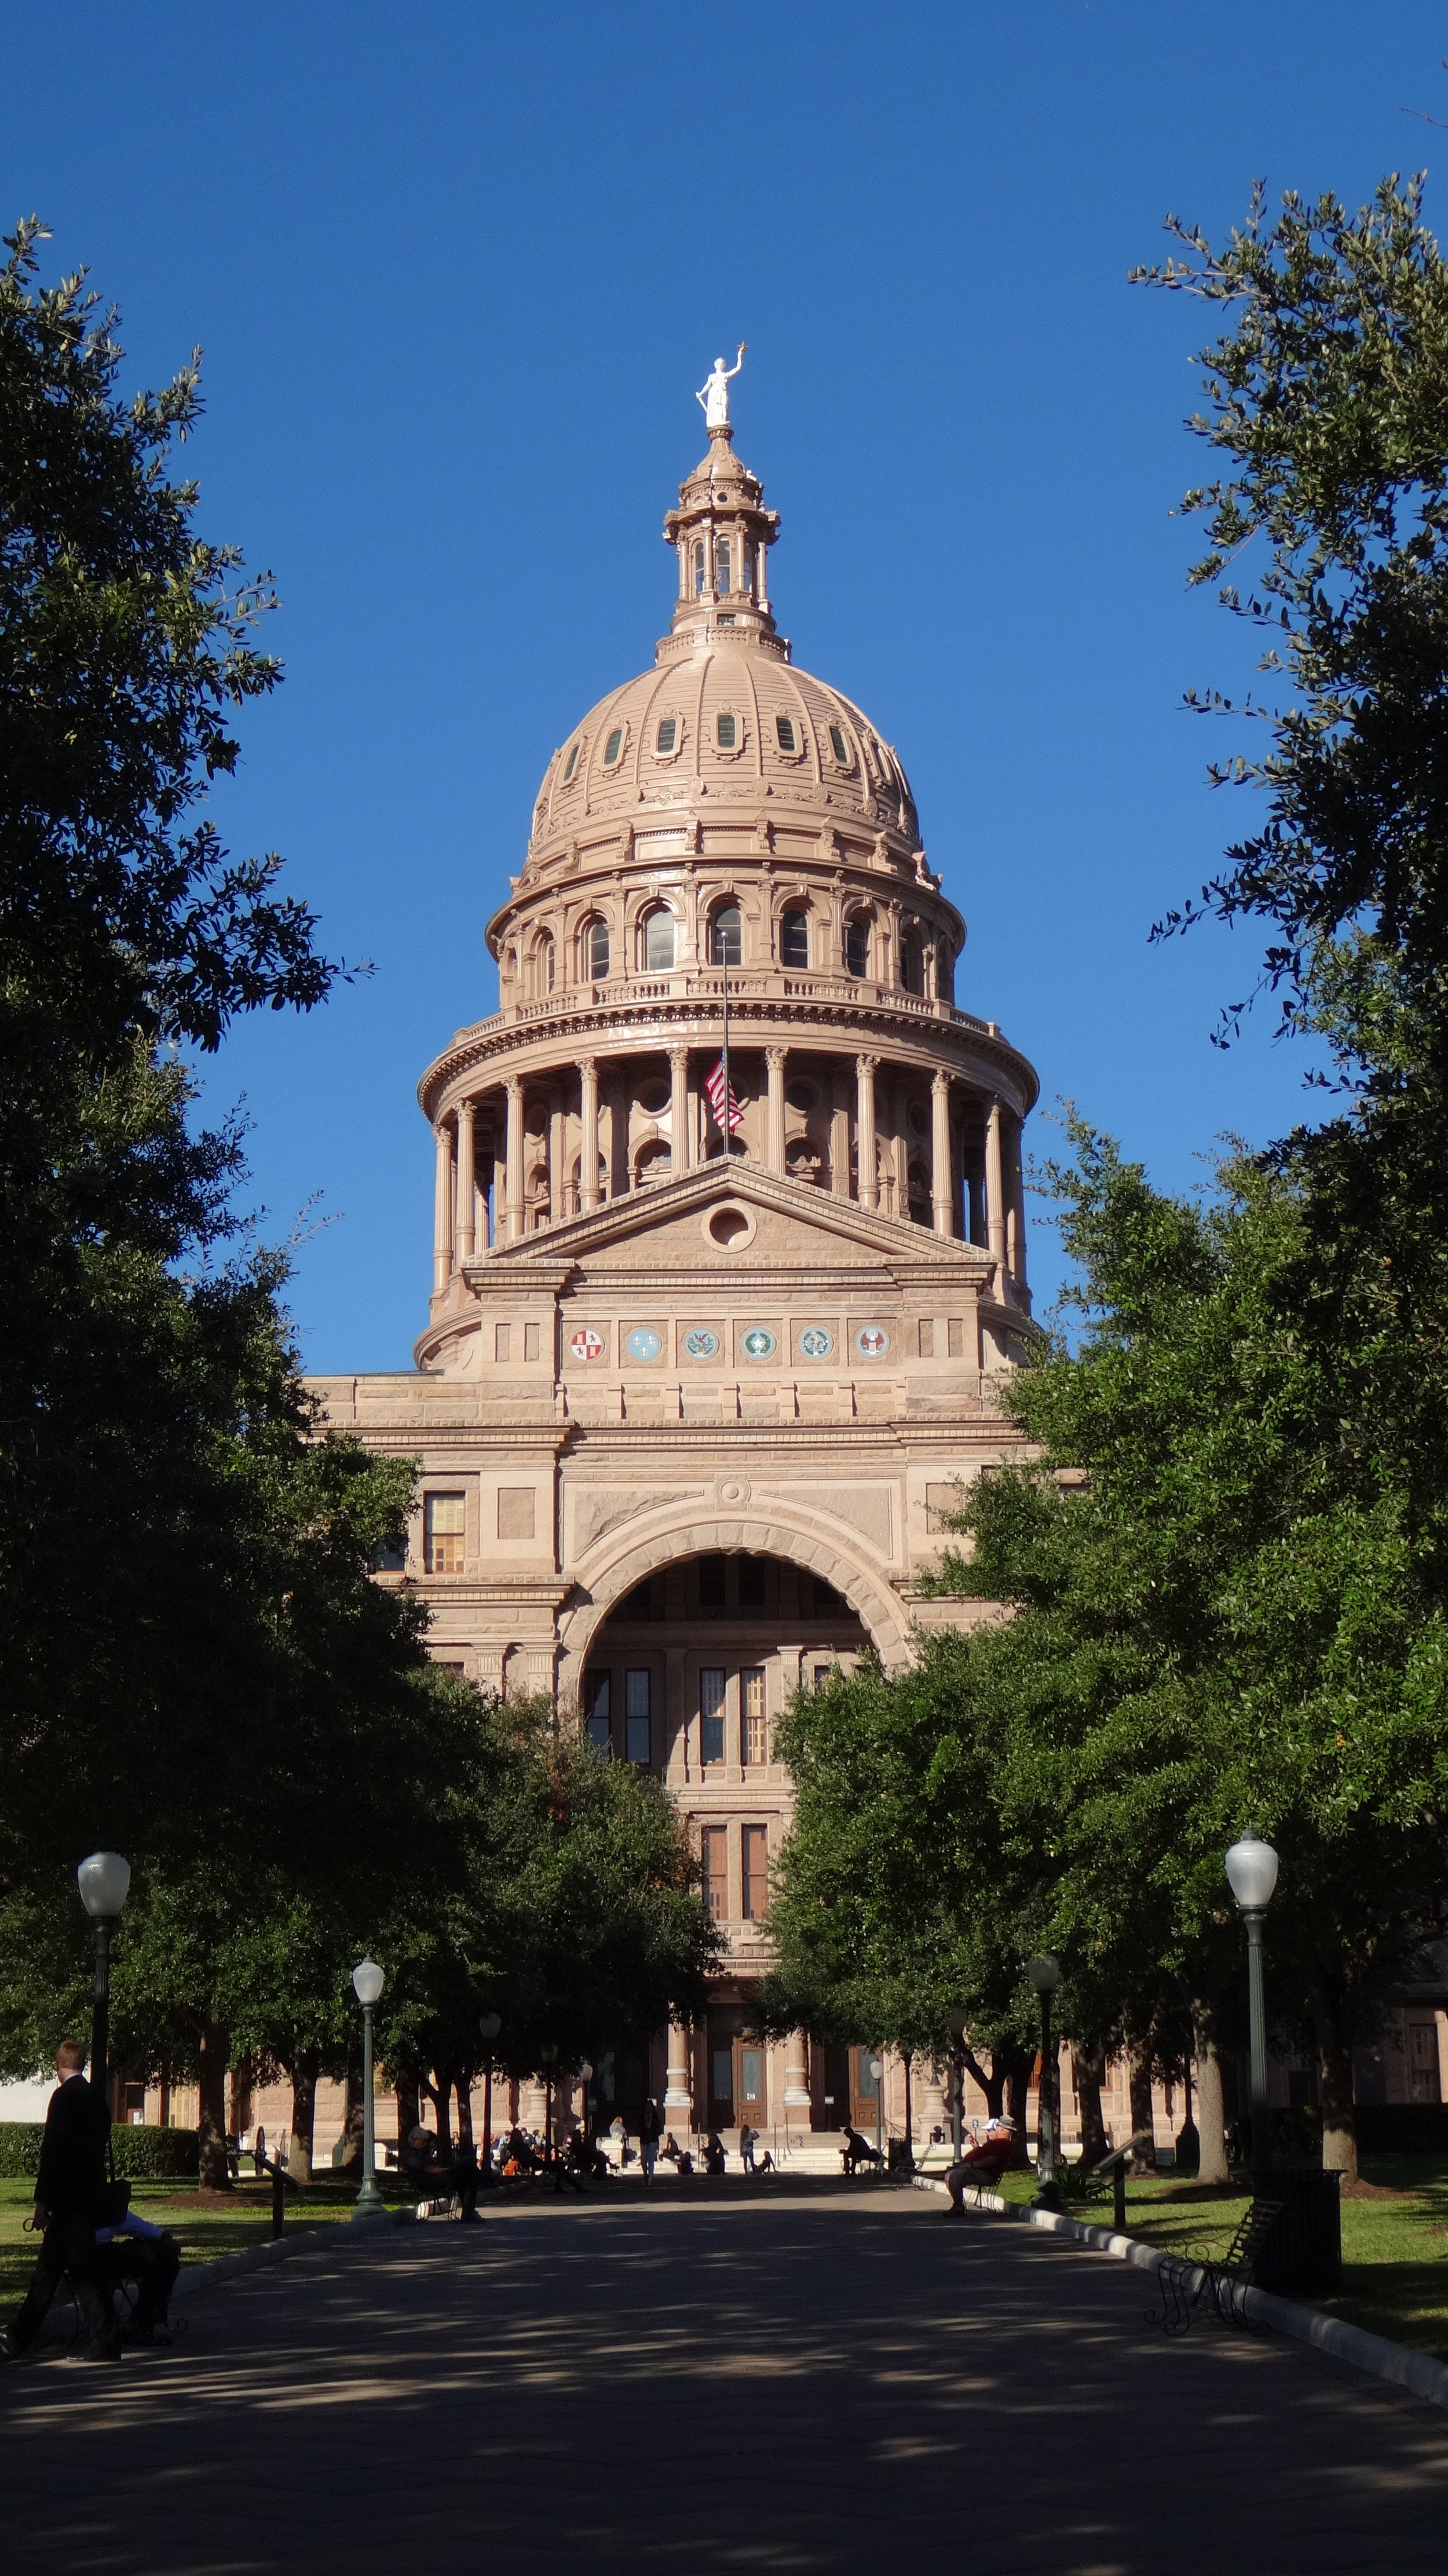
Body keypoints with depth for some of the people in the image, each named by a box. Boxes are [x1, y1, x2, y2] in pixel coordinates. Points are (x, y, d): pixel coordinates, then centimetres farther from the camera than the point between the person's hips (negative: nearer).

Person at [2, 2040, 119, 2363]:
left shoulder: (65, 2096, -13)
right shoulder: (96, 2097, 12)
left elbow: (54, 2150, -17)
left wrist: (42, 2201, -15)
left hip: (71, 2199, -9)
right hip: (91, 2194, 9)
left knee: (86, 2271, -4)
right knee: (47, 2270, 13)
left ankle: (105, 2343, -1)